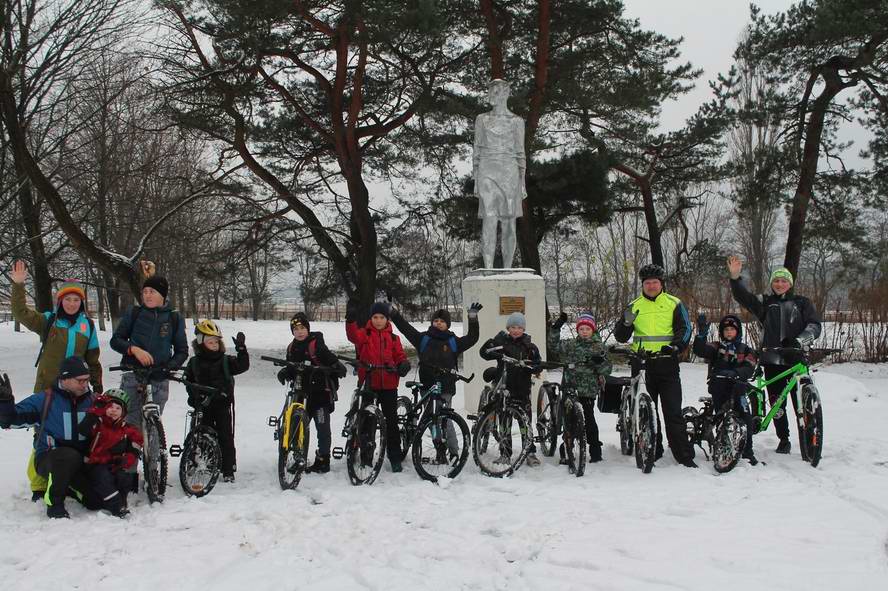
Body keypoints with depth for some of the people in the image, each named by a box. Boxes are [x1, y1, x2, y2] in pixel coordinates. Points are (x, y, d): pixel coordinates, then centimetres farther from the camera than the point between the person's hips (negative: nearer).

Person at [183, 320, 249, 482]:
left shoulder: (225, 360, 3)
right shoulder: (194, 362, 5)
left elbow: (242, 366, -7)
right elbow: (188, 380, 15)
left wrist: (241, 349, -18)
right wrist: (193, 396, 3)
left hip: (222, 404, -1)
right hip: (203, 405, 1)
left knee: (226, 437, -1)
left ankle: (228, 470, 5)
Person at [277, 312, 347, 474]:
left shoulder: (316, 344, -10)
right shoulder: (292, 348, 11)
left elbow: (330, 358, -19)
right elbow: (292, 369, 17)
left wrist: (338, 366, -40)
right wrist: (284, 372, -5)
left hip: (321, 390, -6)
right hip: (302, 391, 6)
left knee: (322, 427, -4)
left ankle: (323, 460, 7)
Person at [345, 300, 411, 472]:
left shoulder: (393, 338, 11)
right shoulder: (365, 334, 2)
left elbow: (400, 356, 12)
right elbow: (353, 335, -19)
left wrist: (404, 364, -12)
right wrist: (351, 319, -37)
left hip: (388, 386, 2)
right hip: (368, 384, -1)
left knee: (391, 421, 5)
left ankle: (395, 458, 13)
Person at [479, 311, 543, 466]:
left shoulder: (529, 346, 5)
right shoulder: (502, 341, 3)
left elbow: (538, 366, 0)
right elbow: (484, 352, -7)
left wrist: (528, 365, -20)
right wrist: (496, 353, -25)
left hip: (522, 389, 0)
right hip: (503, 387, 0)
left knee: (526, 421, 2)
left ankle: (530, 453, 12)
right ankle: (505, 454, 14)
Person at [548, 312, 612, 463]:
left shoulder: (599, 347, 6)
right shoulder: (571, 345, 9)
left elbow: (607, 370, 4)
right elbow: (554, 345, -1)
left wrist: (600, 362, -17)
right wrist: (556, 327, -9)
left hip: (588, 390, -2)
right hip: (570, 388, 2)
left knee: (588, 419, -4)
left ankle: (595, 451, 8)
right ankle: (566, 451, 15)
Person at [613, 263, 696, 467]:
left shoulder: (674, 304, 7)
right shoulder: (634, 306, 12)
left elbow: (684, 329, 2)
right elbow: (621, 337, 9)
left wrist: (675, 346, -17)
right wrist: (626, 323, -13)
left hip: (667, 364, -2)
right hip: (642, 365, 2)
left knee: (673, 412, -6)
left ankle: (684, 455, -3)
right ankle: (653, 452, 15)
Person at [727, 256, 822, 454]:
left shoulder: (802, 303, 9)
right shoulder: (765, 302, 12)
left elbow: (814, 326, -1)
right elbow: (743, 296, -1)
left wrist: (799, 341, -19)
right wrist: (735, 276, -19)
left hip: (796, 359, -2)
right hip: (772, 361, 2)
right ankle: (784, 439, 20)